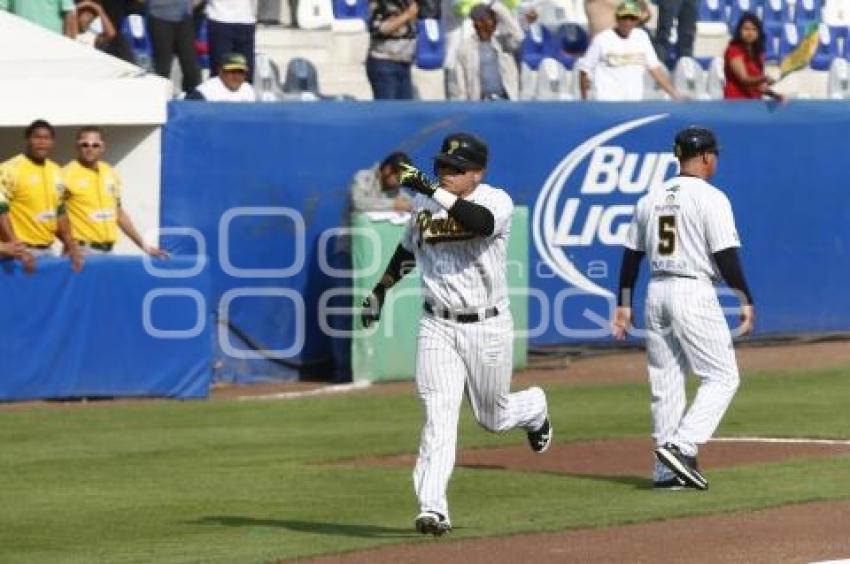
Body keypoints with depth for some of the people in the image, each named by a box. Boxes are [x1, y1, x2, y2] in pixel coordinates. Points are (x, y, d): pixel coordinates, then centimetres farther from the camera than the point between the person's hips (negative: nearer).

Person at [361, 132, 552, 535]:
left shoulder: (496, 201, -12)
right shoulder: (423, 203, 4)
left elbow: (481, 221, -37)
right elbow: (409, 248, 23)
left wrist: (432, 190, -41)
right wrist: (381, 289, 29)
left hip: (487, 326, -3)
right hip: (437, 326, 3)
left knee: (492, 417, 14)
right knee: (439, 416, -11)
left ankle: (534, 409, 50)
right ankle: (432, 510, -16)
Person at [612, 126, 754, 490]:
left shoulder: (651, 199, 11)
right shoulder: (710, 198, -8)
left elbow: (632, 255, 13)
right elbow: (726, 256, -12)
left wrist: (623, 304, 18)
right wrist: (746, 300, -5)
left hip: (656, 293, 7)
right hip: (694, 294, -7)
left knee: (665, 382, 9)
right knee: (722, 377, -1)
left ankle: (667, 470, 9)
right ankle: (681, 446, -16)